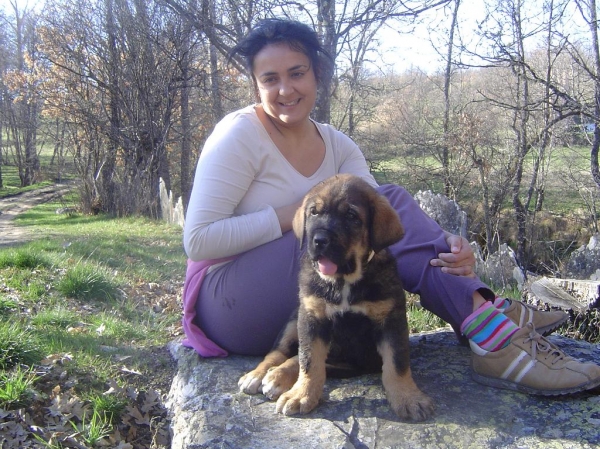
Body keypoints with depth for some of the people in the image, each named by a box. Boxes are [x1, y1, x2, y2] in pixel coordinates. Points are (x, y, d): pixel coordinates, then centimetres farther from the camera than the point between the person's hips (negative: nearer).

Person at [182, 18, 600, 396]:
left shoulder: (338, 147, 4)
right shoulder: (240, 134, -12)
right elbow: (198, 241, -20)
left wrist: (445, 247, -30)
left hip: (301, 301, 6)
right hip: (229, 306, -6)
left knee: (387, 204, -13)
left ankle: (485, 316, -18)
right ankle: (494, 331, -25)